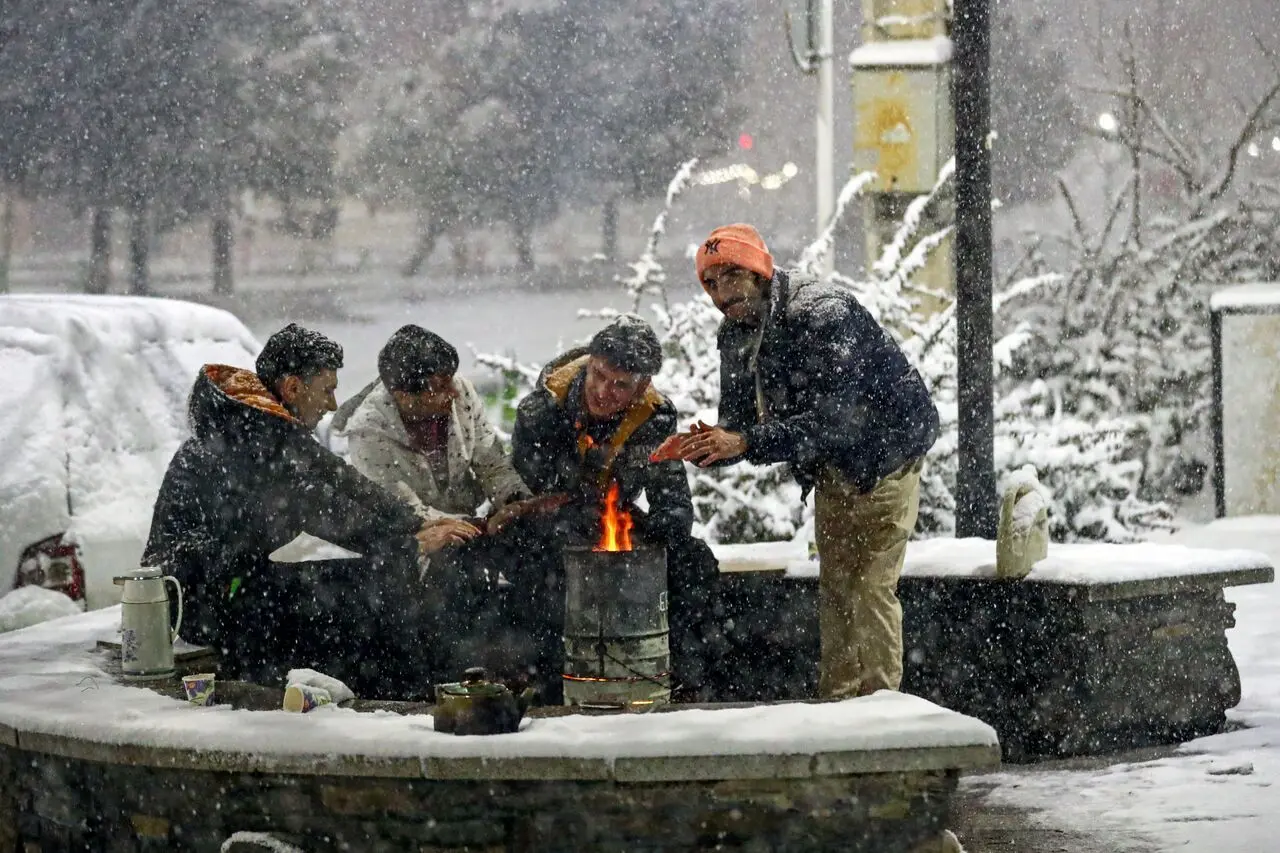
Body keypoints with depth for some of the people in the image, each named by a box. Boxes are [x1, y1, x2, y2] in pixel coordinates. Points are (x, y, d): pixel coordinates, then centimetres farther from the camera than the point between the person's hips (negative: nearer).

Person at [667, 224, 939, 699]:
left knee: (870, 586, -13)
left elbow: (831, 420, -36)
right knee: (834, 588, 9)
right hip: (832, 467, 8)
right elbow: (737, 420, 0)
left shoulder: (823, 315, -28)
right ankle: (837, 702, 14)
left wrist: (744, 443, -42)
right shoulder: (735, 335, -1)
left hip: (885, 454, -8)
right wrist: (704, 446, -24)